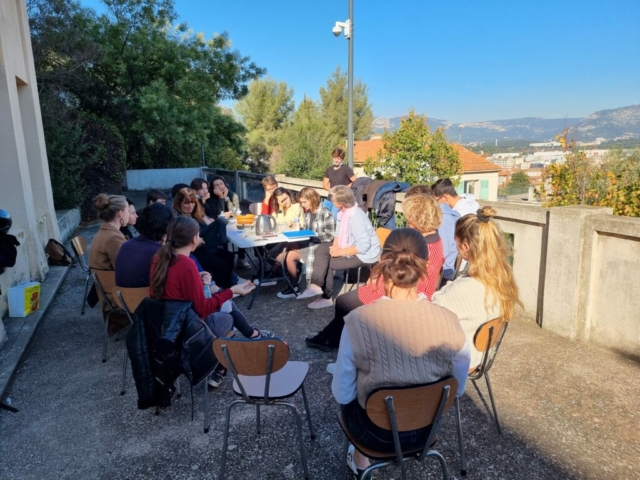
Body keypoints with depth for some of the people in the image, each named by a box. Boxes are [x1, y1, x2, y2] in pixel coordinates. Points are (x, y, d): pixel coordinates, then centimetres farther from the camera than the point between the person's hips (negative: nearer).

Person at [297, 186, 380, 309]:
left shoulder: (357, 218, -28)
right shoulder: (343, 212, -1)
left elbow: (363, 246, -31)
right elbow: (339, 233, 11)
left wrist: (340, 252, -23)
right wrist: (335, 246, -10)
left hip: (363, 254, -9)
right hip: (350, 248, 9)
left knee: (326, 263, -12)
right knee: (322, 249, -6)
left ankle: (326, 297, 1)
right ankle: (317, 285, -9)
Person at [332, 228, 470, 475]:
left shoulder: (358, 321, -27)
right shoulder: (448, 322, -19)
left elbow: (342, 395, -15)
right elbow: (457, 389, -4)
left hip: (375, 432, -2)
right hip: (426, 429, 3)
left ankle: (361, 460, 43)